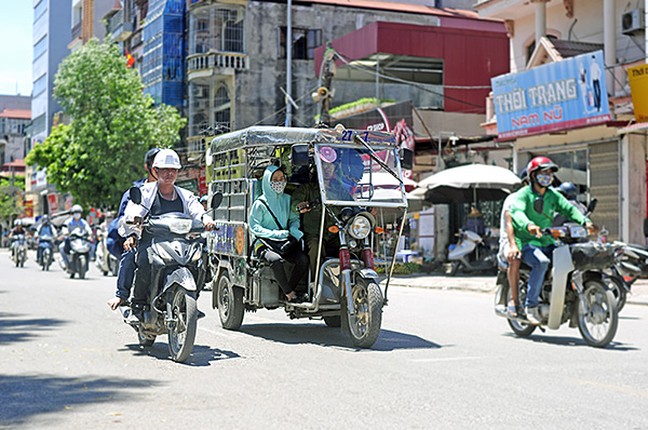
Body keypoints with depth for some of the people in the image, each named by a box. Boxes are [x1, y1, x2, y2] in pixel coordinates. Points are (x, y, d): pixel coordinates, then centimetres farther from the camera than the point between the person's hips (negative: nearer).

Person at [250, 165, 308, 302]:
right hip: (264, 243, -5)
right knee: (276, 260, -36)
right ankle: (289, 293, -24)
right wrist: (275, 234, -19)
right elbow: (254, 227, -8)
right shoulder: (260, 203, -3)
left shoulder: (287, 199, 12)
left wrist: (293, 230, -6)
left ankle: (290, 289, -9)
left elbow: (294, 219, 19)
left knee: (303, 259, -22)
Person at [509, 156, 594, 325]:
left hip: (547, 242, 6)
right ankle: (531, 305, -25)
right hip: (527, 242, -6)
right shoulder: (523, 194, -3)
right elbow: (516, 211, -22)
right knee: (542, 262, -35)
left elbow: (568, 208, 4)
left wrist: (585, 221, -16)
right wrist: (528, 225, -44)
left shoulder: (553, 195, 16)